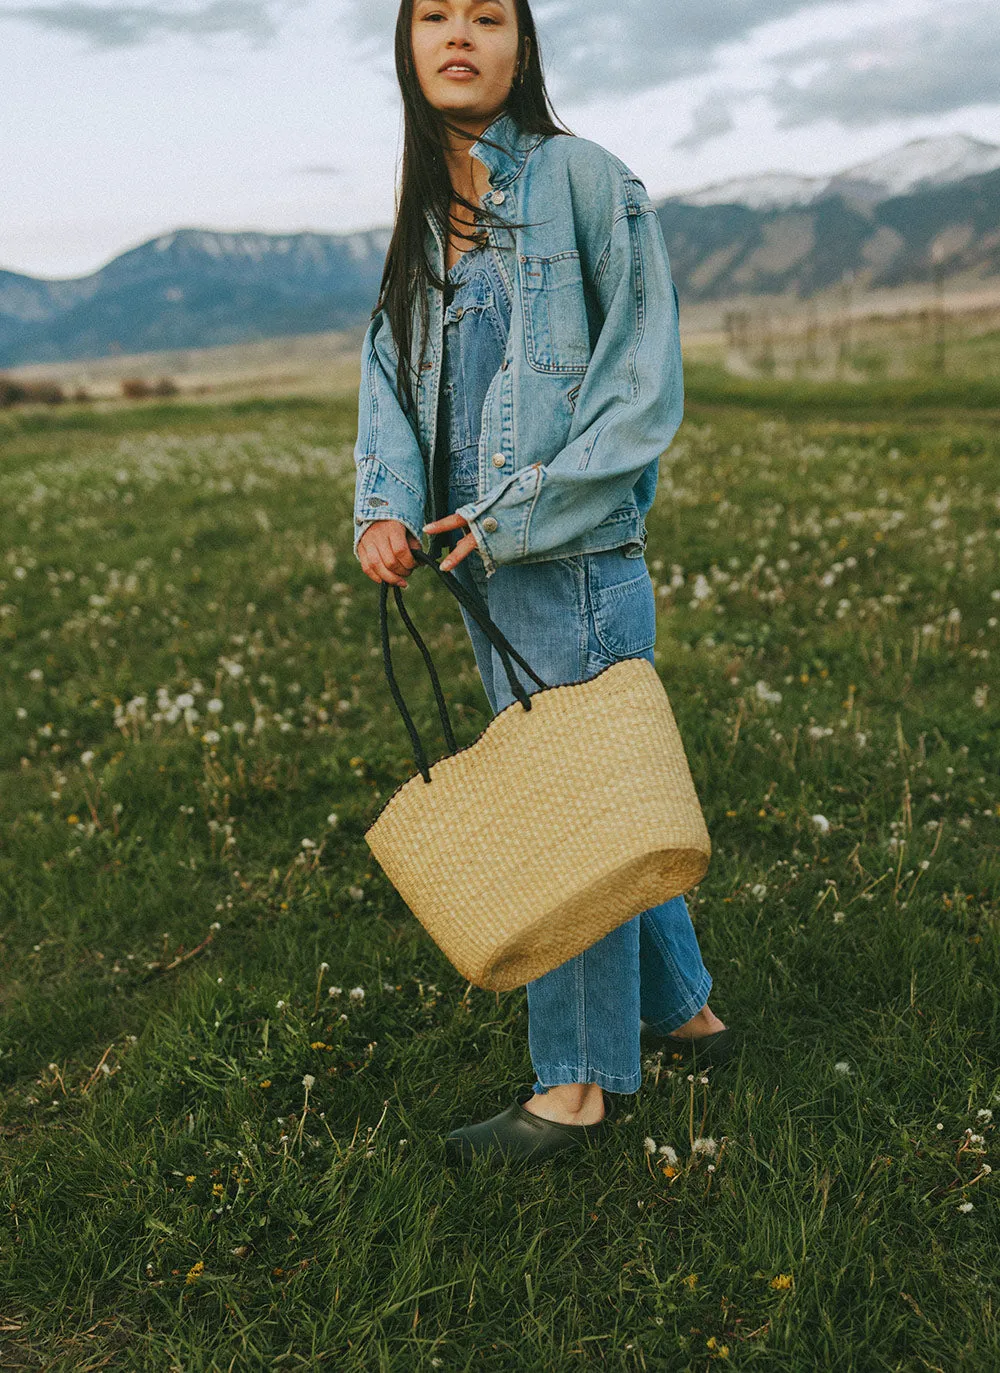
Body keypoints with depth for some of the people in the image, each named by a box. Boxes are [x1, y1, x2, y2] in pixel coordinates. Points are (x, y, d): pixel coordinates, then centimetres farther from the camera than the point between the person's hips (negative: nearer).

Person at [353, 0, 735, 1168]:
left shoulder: (581, 178, -7)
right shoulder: (428, 215, 13)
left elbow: (643, 384, -11)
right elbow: (393, 371, 9)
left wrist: (520, 516, -16)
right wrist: (384, 507, -10)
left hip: (571, 559, -7)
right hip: (486, 566, 8)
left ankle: (579, 1085, 18)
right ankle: (683, 1011, 36)